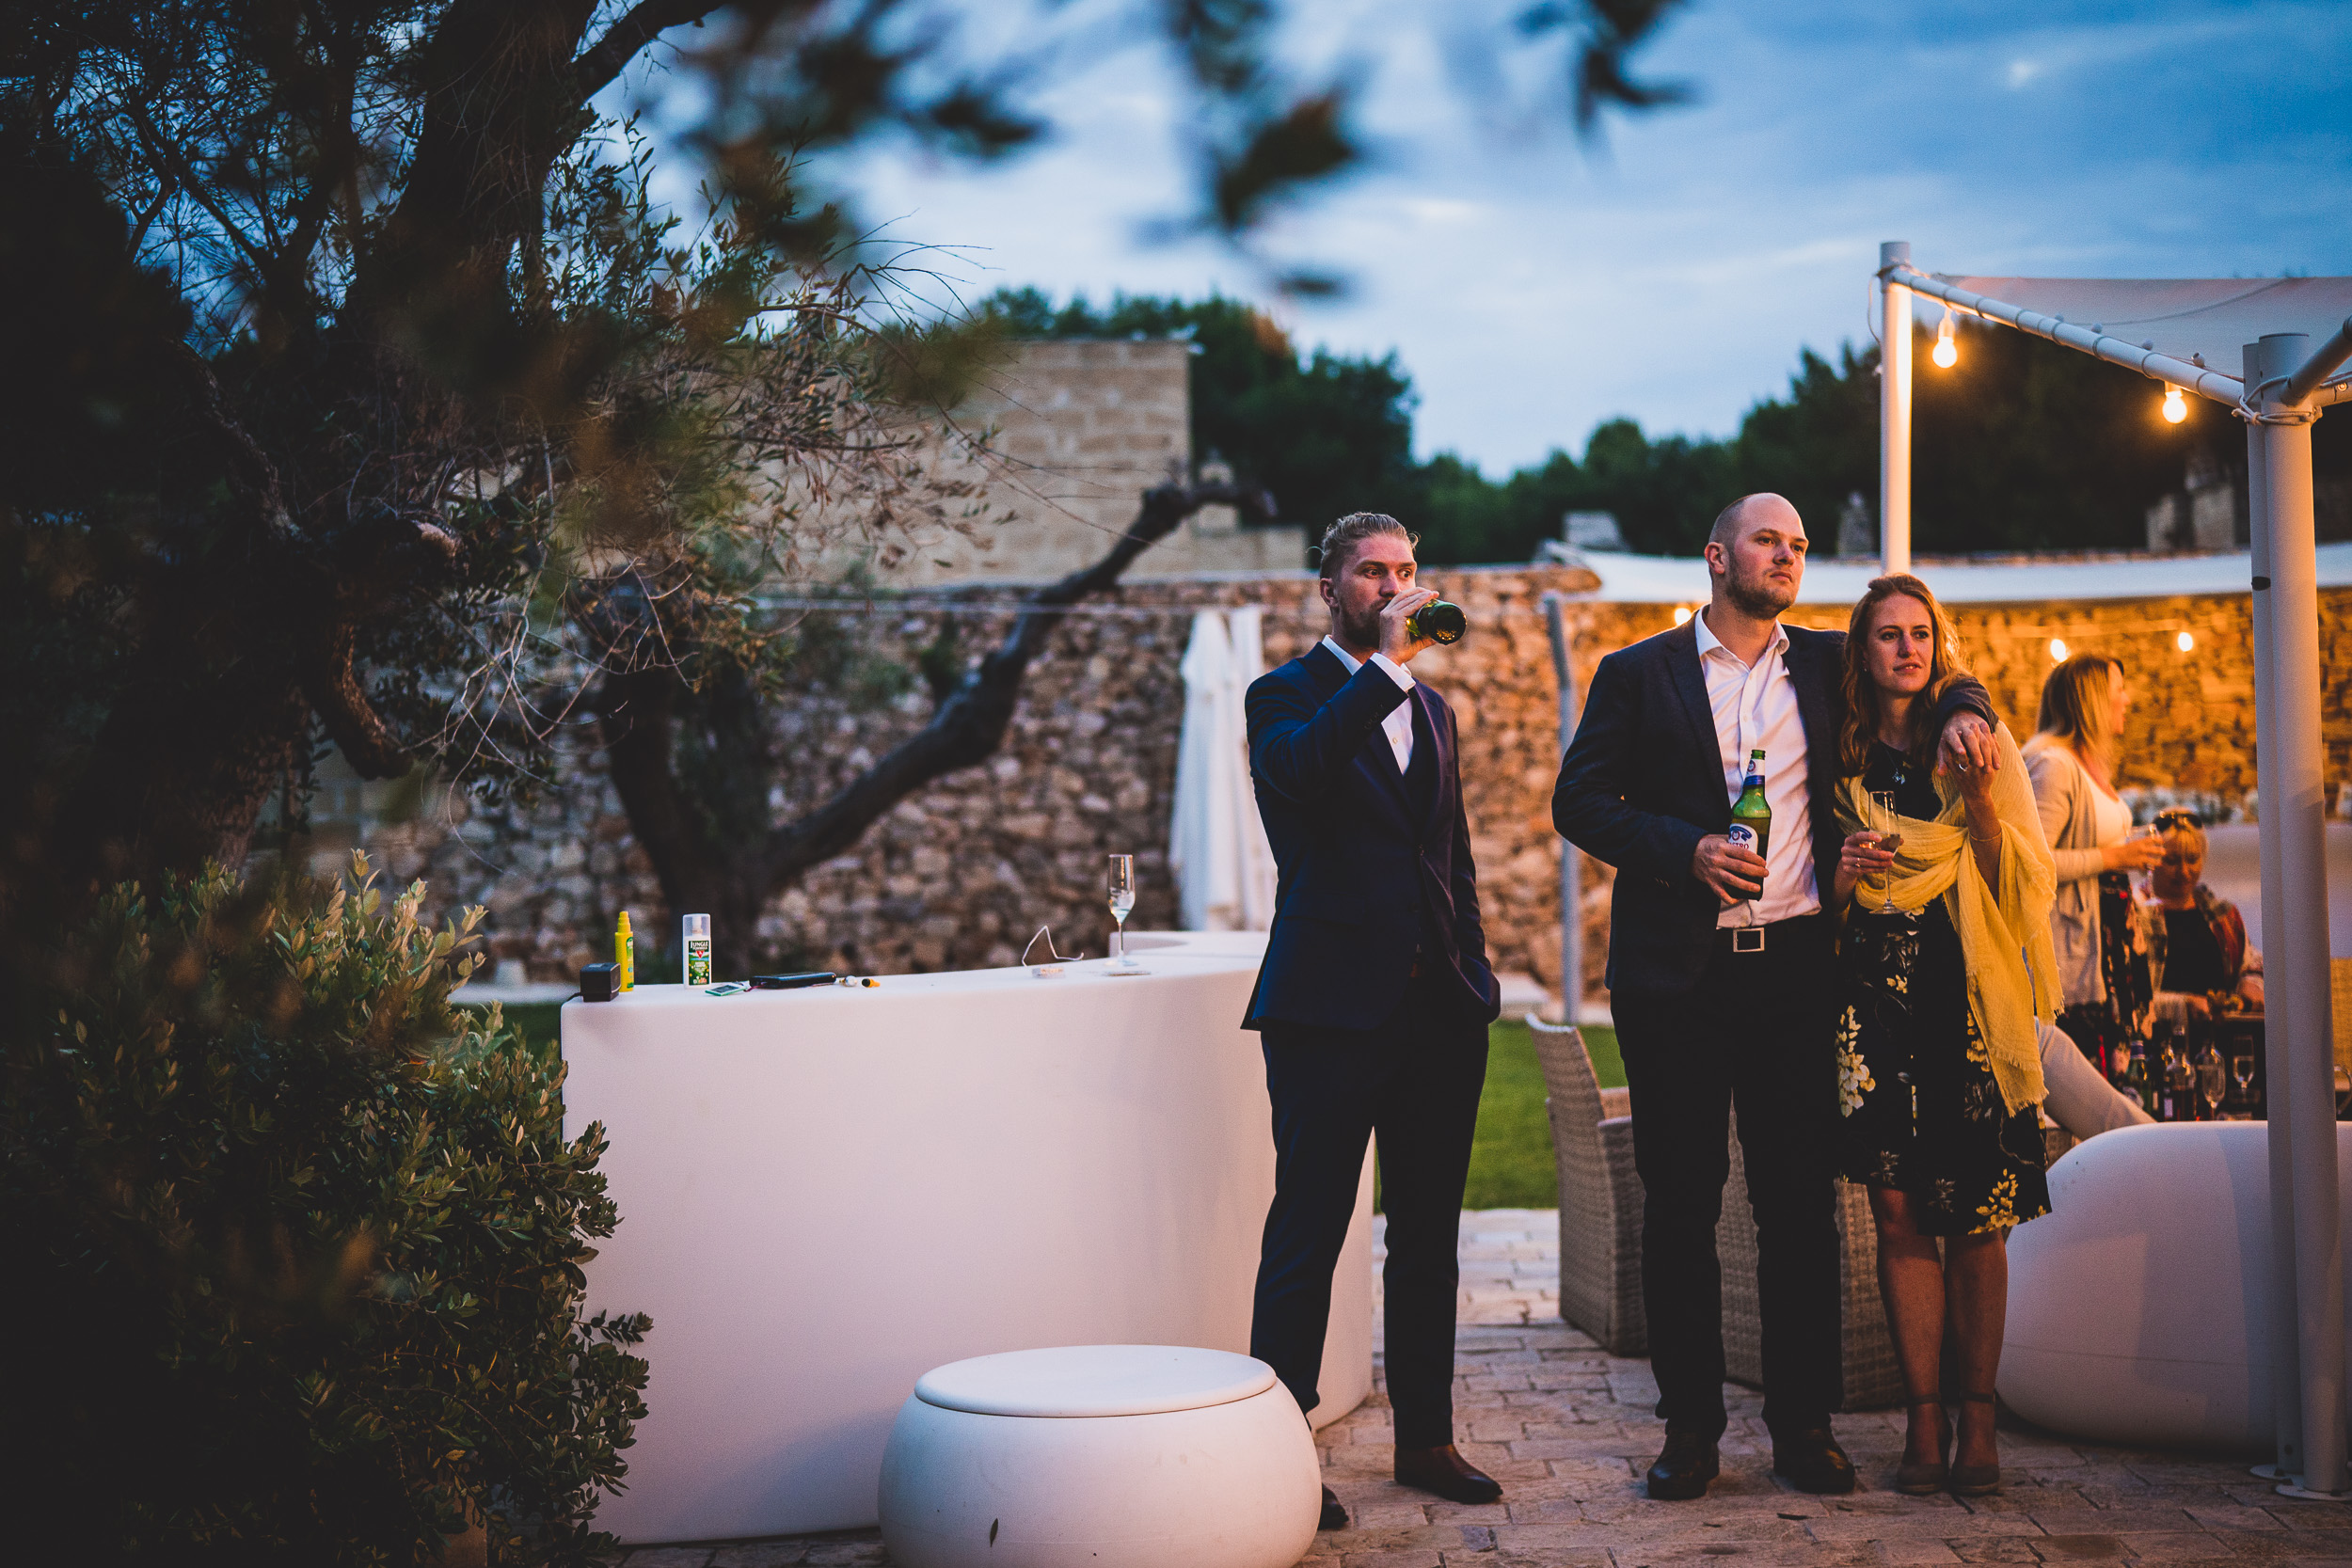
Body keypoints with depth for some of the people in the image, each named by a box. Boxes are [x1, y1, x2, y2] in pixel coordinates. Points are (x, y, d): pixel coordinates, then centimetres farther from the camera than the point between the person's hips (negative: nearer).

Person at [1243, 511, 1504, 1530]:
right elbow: (1299, 770, -25)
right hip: (1335, 1004, -6)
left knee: (1429, 1237, 12)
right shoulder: (1287, 694, -1)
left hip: (1440, 1005, 6)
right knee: (1306, 1236, -2)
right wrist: (1387, 663, -22)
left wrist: (1475, 966, 14)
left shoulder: (1432, 709, 19)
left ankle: (1426, 1438, 22)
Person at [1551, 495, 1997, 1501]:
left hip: (1795, 965, 2)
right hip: (1676, 971, -2)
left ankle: (1804, 1422, 13)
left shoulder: (1825, 664, 13)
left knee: (1802, 1198, 4)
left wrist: (1963, 709, 0)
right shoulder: (1638, 673, 5)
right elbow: (1579, 802, 1)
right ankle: (1690, 1427, 11)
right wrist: (1687, 850, -13)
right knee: (1681, 1200, 2)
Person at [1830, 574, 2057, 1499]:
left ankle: (1977, 1423, 6)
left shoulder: (1983, 747, 8)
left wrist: (1980, 800, -10)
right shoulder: (1840, 761, 11)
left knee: (1974, 1219, -2)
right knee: (1898, 1213, -2)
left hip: (1968, 1000, -1)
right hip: (1872, 999, 1)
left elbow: (2026, 886, 3)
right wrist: (1839, 874, -5)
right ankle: (1924, 1425, 3)